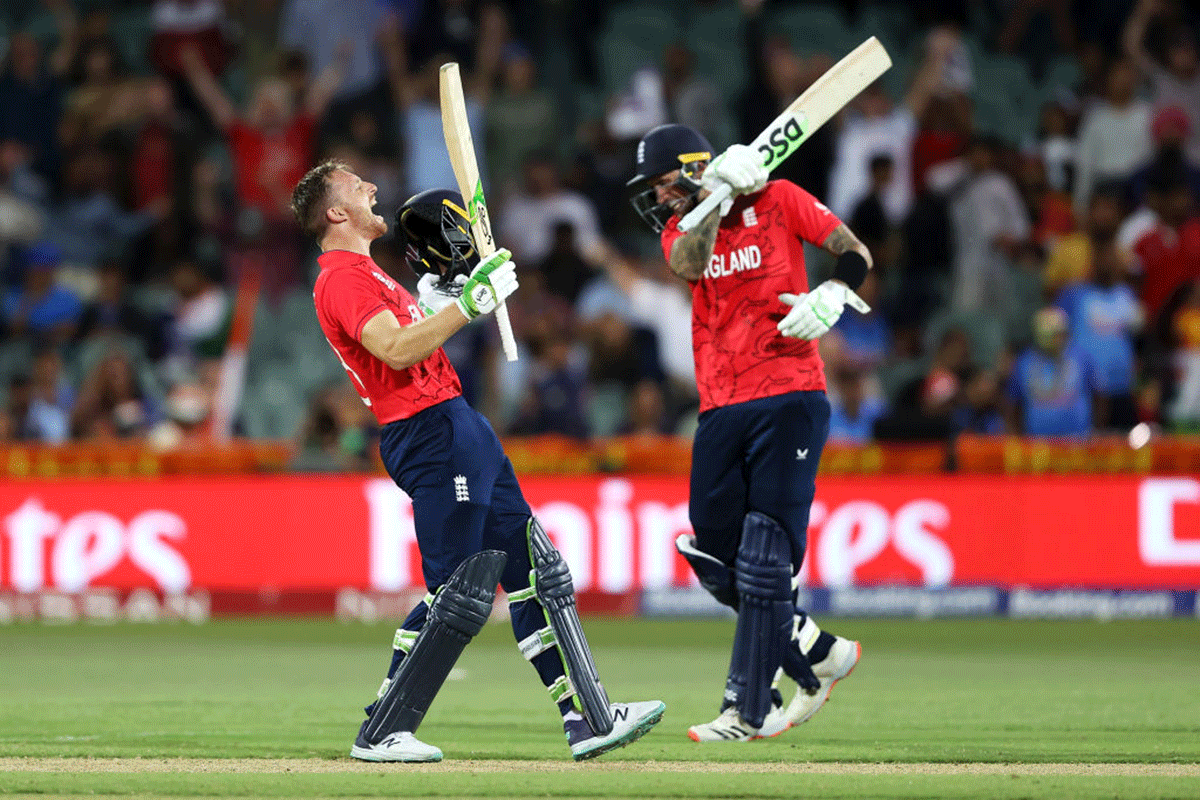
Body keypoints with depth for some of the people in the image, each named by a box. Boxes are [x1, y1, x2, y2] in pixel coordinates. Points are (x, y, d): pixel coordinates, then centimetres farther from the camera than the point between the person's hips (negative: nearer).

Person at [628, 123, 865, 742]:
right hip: (720, 410, 6)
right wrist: (715, 194, -23)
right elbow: (690, 262, -11)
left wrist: (833, 293, -16)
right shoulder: (680, 228, 12)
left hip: (790, 400, -6)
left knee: (763, 561, -11)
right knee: (716, 563, 5)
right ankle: (820, 656, 23)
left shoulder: (778, 200, 2)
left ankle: (748, 710, -9)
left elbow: (857, 253, 4)